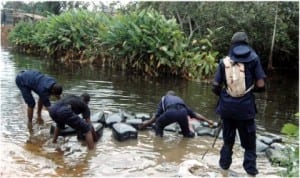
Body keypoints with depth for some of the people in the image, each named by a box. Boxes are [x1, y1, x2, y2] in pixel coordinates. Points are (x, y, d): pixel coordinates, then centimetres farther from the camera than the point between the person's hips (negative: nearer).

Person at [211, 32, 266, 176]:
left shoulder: (224, 61, 3)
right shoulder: (253, 58, -1)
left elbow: (215, 86, 1)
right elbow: (261, 85, -5)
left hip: (227, 106, 2)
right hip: (245, 107, -2)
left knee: (228, 139, 18)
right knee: (249, 141, 11)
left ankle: (224, 164, 26)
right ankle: (250, 169, 10)